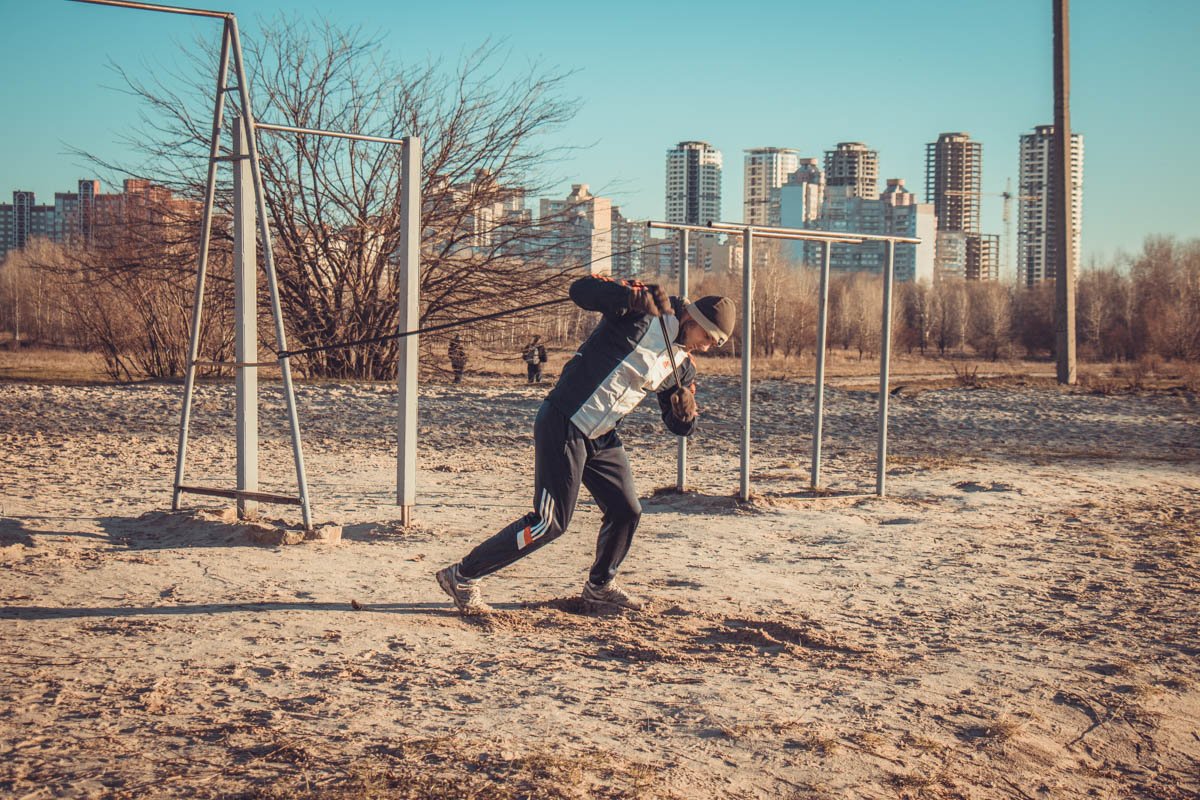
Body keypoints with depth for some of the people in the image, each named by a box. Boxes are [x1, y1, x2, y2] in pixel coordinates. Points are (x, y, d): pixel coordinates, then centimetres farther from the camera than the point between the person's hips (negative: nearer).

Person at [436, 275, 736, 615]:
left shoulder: (683, 365, 11)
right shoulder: (644, 310, -11)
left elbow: (678, 426, 14)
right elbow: (581, 289, -22)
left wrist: (685, 412, -10)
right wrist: (632, 296, -37)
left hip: (602, 439, 8)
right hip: (564, 425, -8)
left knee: (626, 511, 10)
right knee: (551, 522, -10)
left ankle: (599, 588, 35)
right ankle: (462, 576, 1)